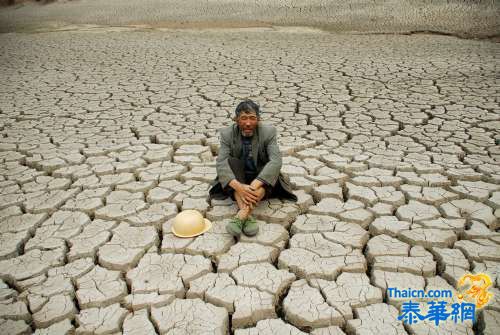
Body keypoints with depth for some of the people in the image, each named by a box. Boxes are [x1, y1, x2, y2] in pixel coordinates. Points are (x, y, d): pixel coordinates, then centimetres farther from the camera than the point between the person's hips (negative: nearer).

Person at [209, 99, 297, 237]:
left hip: (262, 180, 0)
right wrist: (239, 187, -40)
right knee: (232, 162, -27)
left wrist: (254, 186, -40)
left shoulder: (268, 132, -15)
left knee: (270, 169, -30)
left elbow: (276, 161, -27)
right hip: (237, 181, 1)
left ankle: (241, 215, -44)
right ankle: (247, 216, -41)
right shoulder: (227, 134, -12)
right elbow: (221, 164, -23)